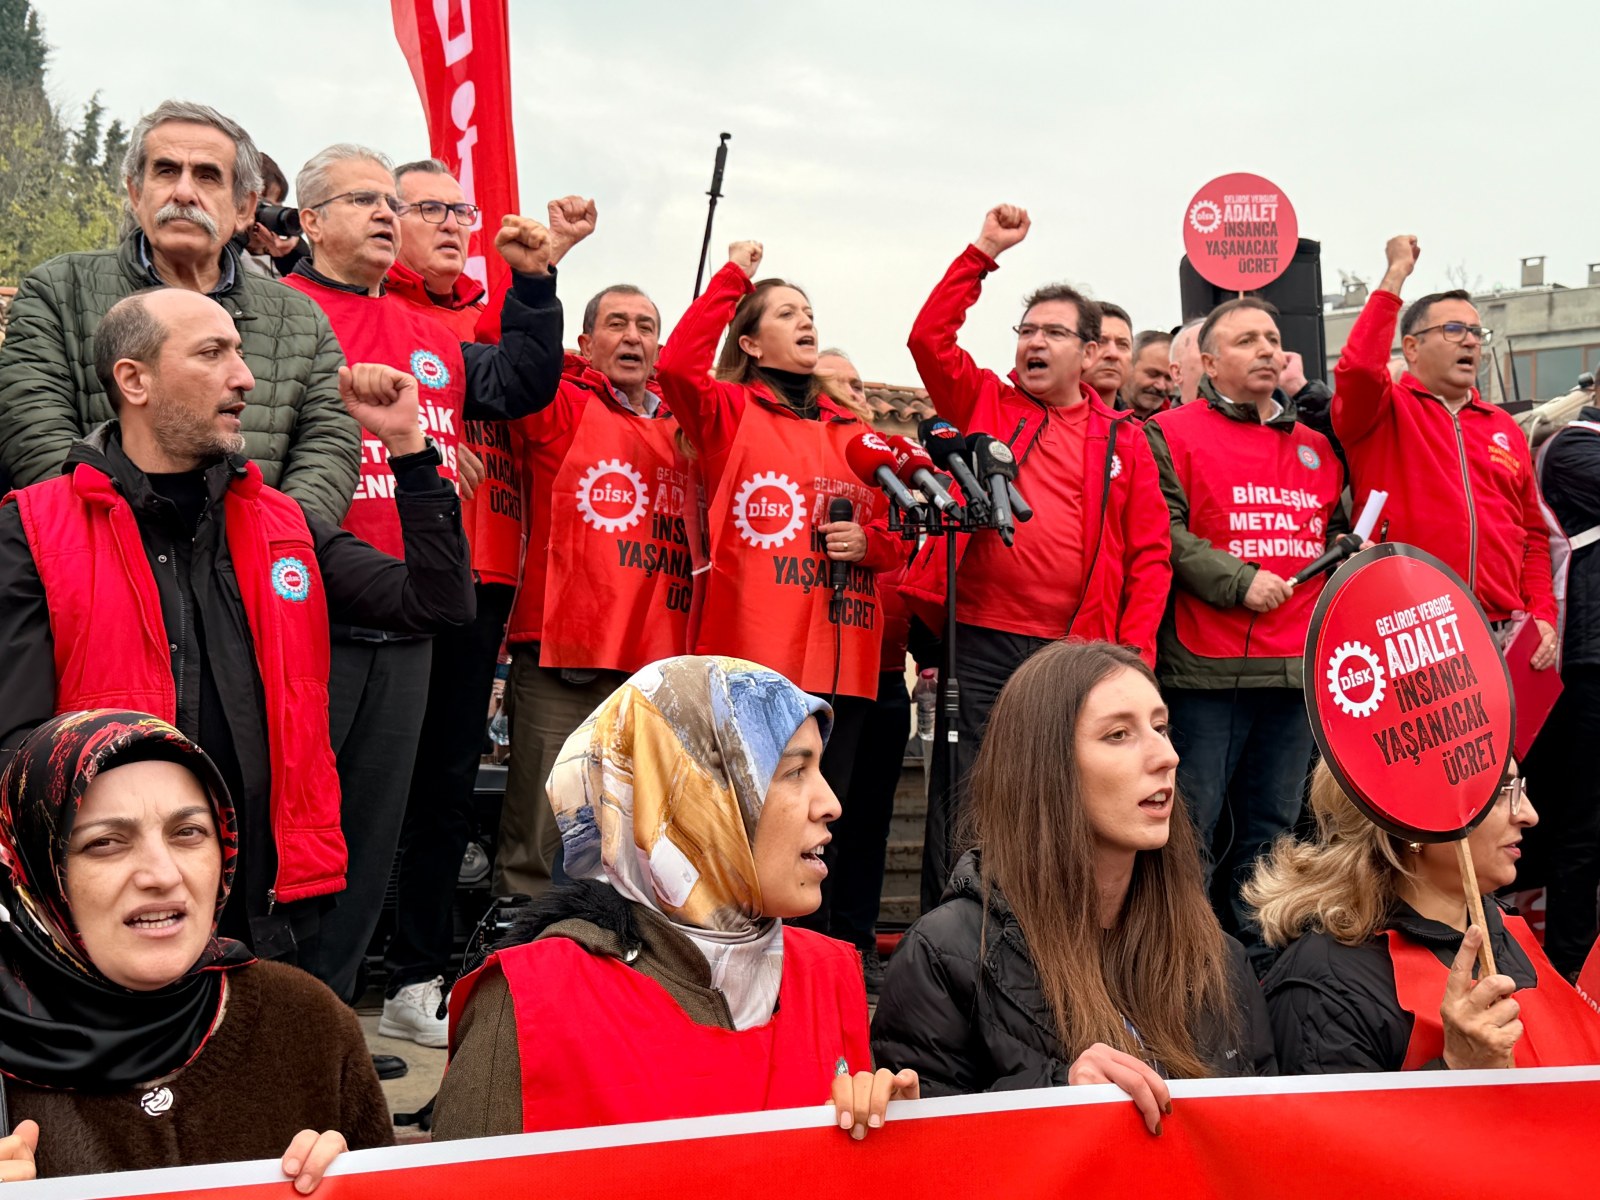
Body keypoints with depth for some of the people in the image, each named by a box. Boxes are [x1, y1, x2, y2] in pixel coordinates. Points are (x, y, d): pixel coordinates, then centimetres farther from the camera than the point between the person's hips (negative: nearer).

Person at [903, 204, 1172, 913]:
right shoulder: (983, 404, 11)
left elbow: (1150, 555, 7)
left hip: (1078, 650, 1)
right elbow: (929, 338, -3)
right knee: (962, 810, 1)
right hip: (981, 644, -1)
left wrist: (1133, 654, -3)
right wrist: (985, 251, -5)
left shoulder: (1122, 440, 10)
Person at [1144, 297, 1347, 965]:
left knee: (1274, 824, 12)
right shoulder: (1173, 435, 0)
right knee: (1191, 825, -2)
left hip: (1298, 668, 6)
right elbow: (1162, 532, -11)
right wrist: (1238, 581, -15)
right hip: (1206, 666, -6)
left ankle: (1253, 954, 23)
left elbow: (1338, 530, 31)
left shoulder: (1317, 449, 19)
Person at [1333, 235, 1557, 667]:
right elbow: (1358, 367, -19)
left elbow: (1532, 533, 20)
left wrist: (1542, 614, 6)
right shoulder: (1386, 412, 4)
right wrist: (1396, 275, -10)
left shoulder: (1505, 428, 19)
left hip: (1503, 634, 5)